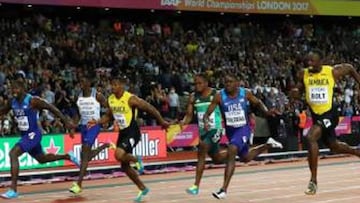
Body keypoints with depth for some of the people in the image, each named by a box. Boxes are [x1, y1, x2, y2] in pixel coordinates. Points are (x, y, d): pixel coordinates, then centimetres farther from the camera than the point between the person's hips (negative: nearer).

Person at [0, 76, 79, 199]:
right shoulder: (13, 102, 0)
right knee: (41, 159, 24)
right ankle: (68, 156, 47)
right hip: (24, 135, 8)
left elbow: (51, 108, -13)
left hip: (33, 134, -8)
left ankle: (13, 190, -21)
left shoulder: (32, 101, -19)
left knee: (13, 154, -24)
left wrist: (66, 121, -13)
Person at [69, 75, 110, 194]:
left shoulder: (97, 95, -10)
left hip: (94, 126, -7)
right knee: (87, 155, 13)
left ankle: (78, 184, -16)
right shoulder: (79, 96, 7)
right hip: (83, 126, 7)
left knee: (85, 153, -16)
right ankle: (106, 146, 41)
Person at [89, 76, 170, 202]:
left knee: (119, 155, -30)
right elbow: (108, 116, 18)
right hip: (122, 132, 8)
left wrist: (162, 121, -3)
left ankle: (137, 160, 3)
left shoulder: (131, 99, -18)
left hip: (132, 132, -8)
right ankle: (142, 189, 26)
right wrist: (97, 122, 1)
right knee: (124, 166, 10)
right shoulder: (110, 99, 2)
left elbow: (150, 108, -11)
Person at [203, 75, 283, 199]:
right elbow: (207, 113, -11)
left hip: (243, 128, -4)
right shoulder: (219, 96, -12)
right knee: (246, 158, 21)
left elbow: (258, 103, 9)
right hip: (230, 130, 4)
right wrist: (206, 121, -34)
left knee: (231, 152, -27)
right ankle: (268, 145, 50)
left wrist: (267, 112, -10)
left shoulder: (245, 93, -10)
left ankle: (224, 189, -26)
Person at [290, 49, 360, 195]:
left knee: (311, 138, -27)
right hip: (316, 115, 5)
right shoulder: (303, 74, -5)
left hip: (329, 114, -5)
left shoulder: (333, 72, -13)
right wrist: (295, 93, -17)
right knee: (334, 147, 20)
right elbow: (297, 93, 6)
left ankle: (313, 180, -21)